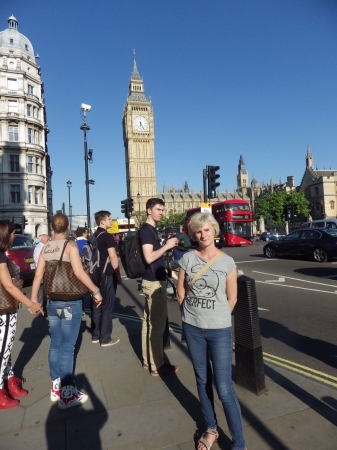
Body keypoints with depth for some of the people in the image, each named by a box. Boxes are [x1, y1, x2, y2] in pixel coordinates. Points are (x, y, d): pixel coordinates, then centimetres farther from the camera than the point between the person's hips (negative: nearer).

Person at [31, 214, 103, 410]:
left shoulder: (46, 247, 4)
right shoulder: (70, 245, -14)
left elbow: (38, 275, 6)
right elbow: (79, 272, -23)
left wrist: (33, 299, 16)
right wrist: (96, 291, -14)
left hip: (52, 302, 6)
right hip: (70, 302, -6)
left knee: (55, 344, 17)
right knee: (67, 346, 1)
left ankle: (56, 387, 30)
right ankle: (67, 394, 12)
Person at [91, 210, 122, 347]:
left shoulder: (94, 236, 11)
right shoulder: (107, 236, -14)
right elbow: (113, 257, -17)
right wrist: (118, 274, -8)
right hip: (105, 275, -8)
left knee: (97, 306, 14)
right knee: (107, 307, 0)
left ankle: (95, 336, 23)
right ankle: (105, 339, 7)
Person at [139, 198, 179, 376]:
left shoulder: (151, 229, 15)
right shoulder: (146, 230, -15)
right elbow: (149, 257, -25)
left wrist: (168, 246, 11)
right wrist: (166, 245, -17)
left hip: (152, 280, 10)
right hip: (154, 282, -10)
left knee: (149, 322, 16)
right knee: (157, 324, -1)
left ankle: (147, 360, 28)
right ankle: (157, 366, 11)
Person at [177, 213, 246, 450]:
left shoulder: (227, 262, -8)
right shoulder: (187, 258, -4)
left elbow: (232, 298, 0)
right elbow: (181, 291, 4)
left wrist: (217, 319, 6)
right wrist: (193, 315, 8)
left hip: (220, 331, -2)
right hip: (192, 328, 2)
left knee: (225, 389, 2)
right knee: (202, 380, 18)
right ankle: (211, 429, 39)